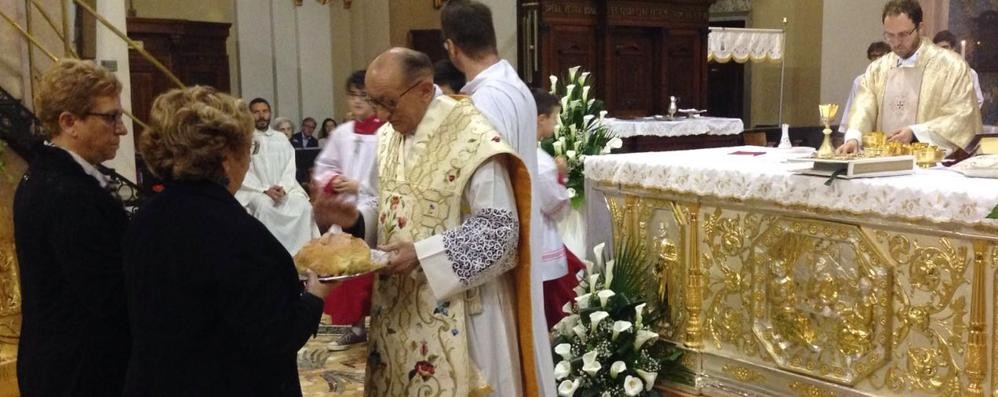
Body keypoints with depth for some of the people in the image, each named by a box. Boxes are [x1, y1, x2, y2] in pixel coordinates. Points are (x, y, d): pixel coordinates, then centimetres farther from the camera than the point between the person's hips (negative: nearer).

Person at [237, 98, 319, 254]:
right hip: (254, 190, -3)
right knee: (265, 206, -36)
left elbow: (290, 167, 7)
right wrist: (265, 189, -16)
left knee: (303, 206, -25)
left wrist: (283, 187, -12)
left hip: (284, 188, 3)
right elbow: (243, 173, -4)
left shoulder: (281, 139, 15)